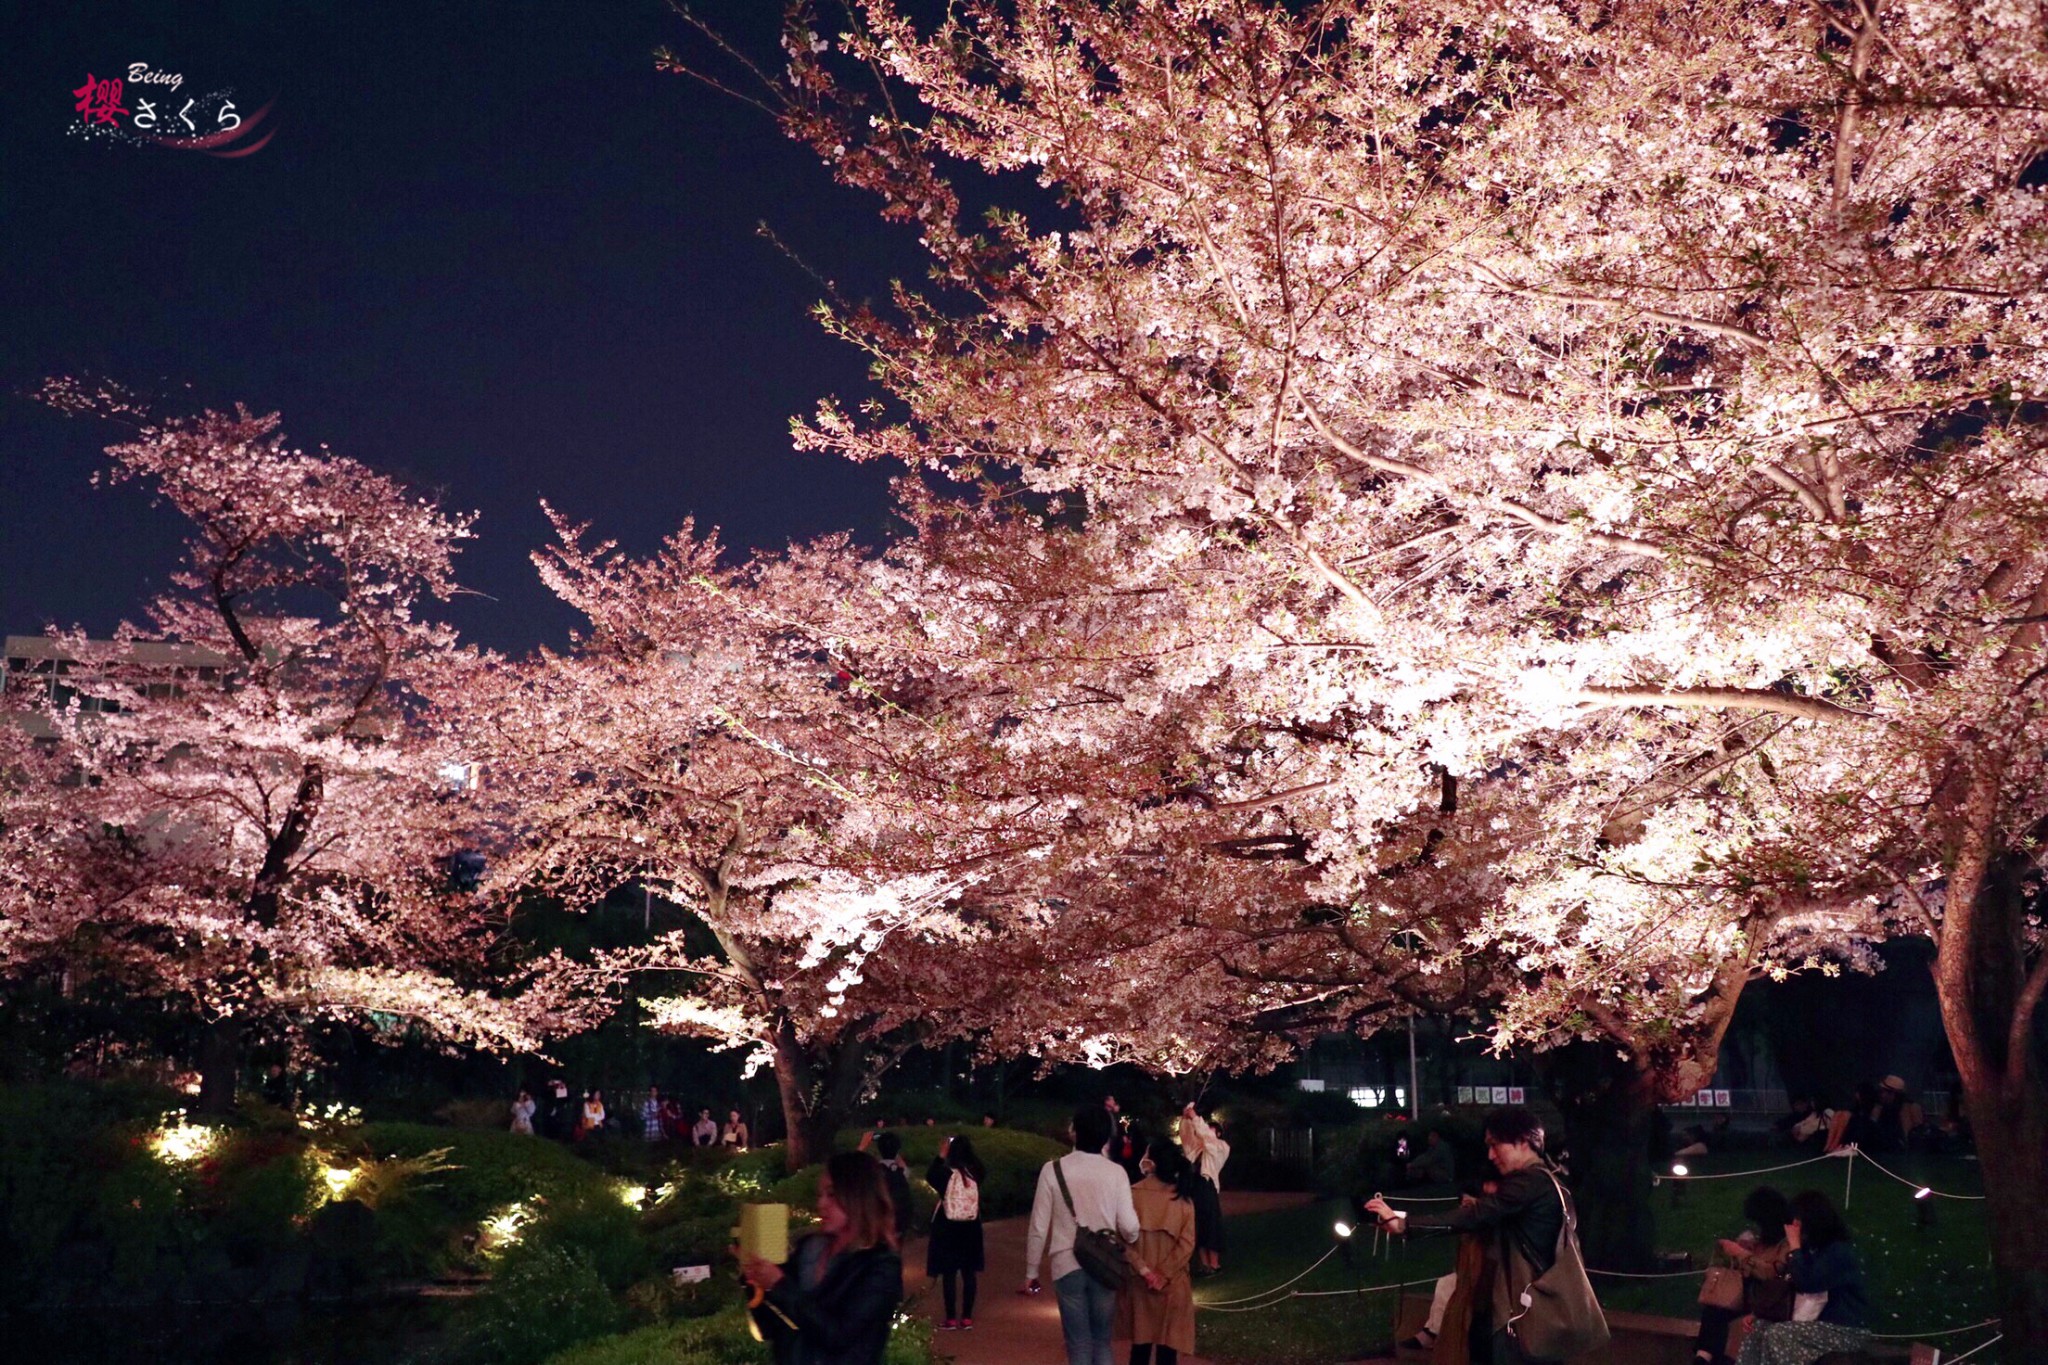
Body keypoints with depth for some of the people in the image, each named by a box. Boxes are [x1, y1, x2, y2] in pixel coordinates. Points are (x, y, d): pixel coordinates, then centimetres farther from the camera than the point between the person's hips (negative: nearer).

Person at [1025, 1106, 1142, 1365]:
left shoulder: (1053, 1169, -7)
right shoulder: (1116, 1172, -5)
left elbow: (1039, 1227, -4)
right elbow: (1129, 1227, -6)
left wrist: (1031, 1271, 7)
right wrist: (1131, 1238, 19)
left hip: (1068, 1265, -1)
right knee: (1101, 1342, 15)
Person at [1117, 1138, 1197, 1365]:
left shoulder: (1132, 1194, -9)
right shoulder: (1184, 1198, -4)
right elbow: (1186, 1244, -8)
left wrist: (1143, 1270, -11)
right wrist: (1163, 1275, -10)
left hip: (1138, 1282, 0)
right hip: (1172, 1284, 0)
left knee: (1141, 1345, 12)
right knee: (1167, 1346, 6)